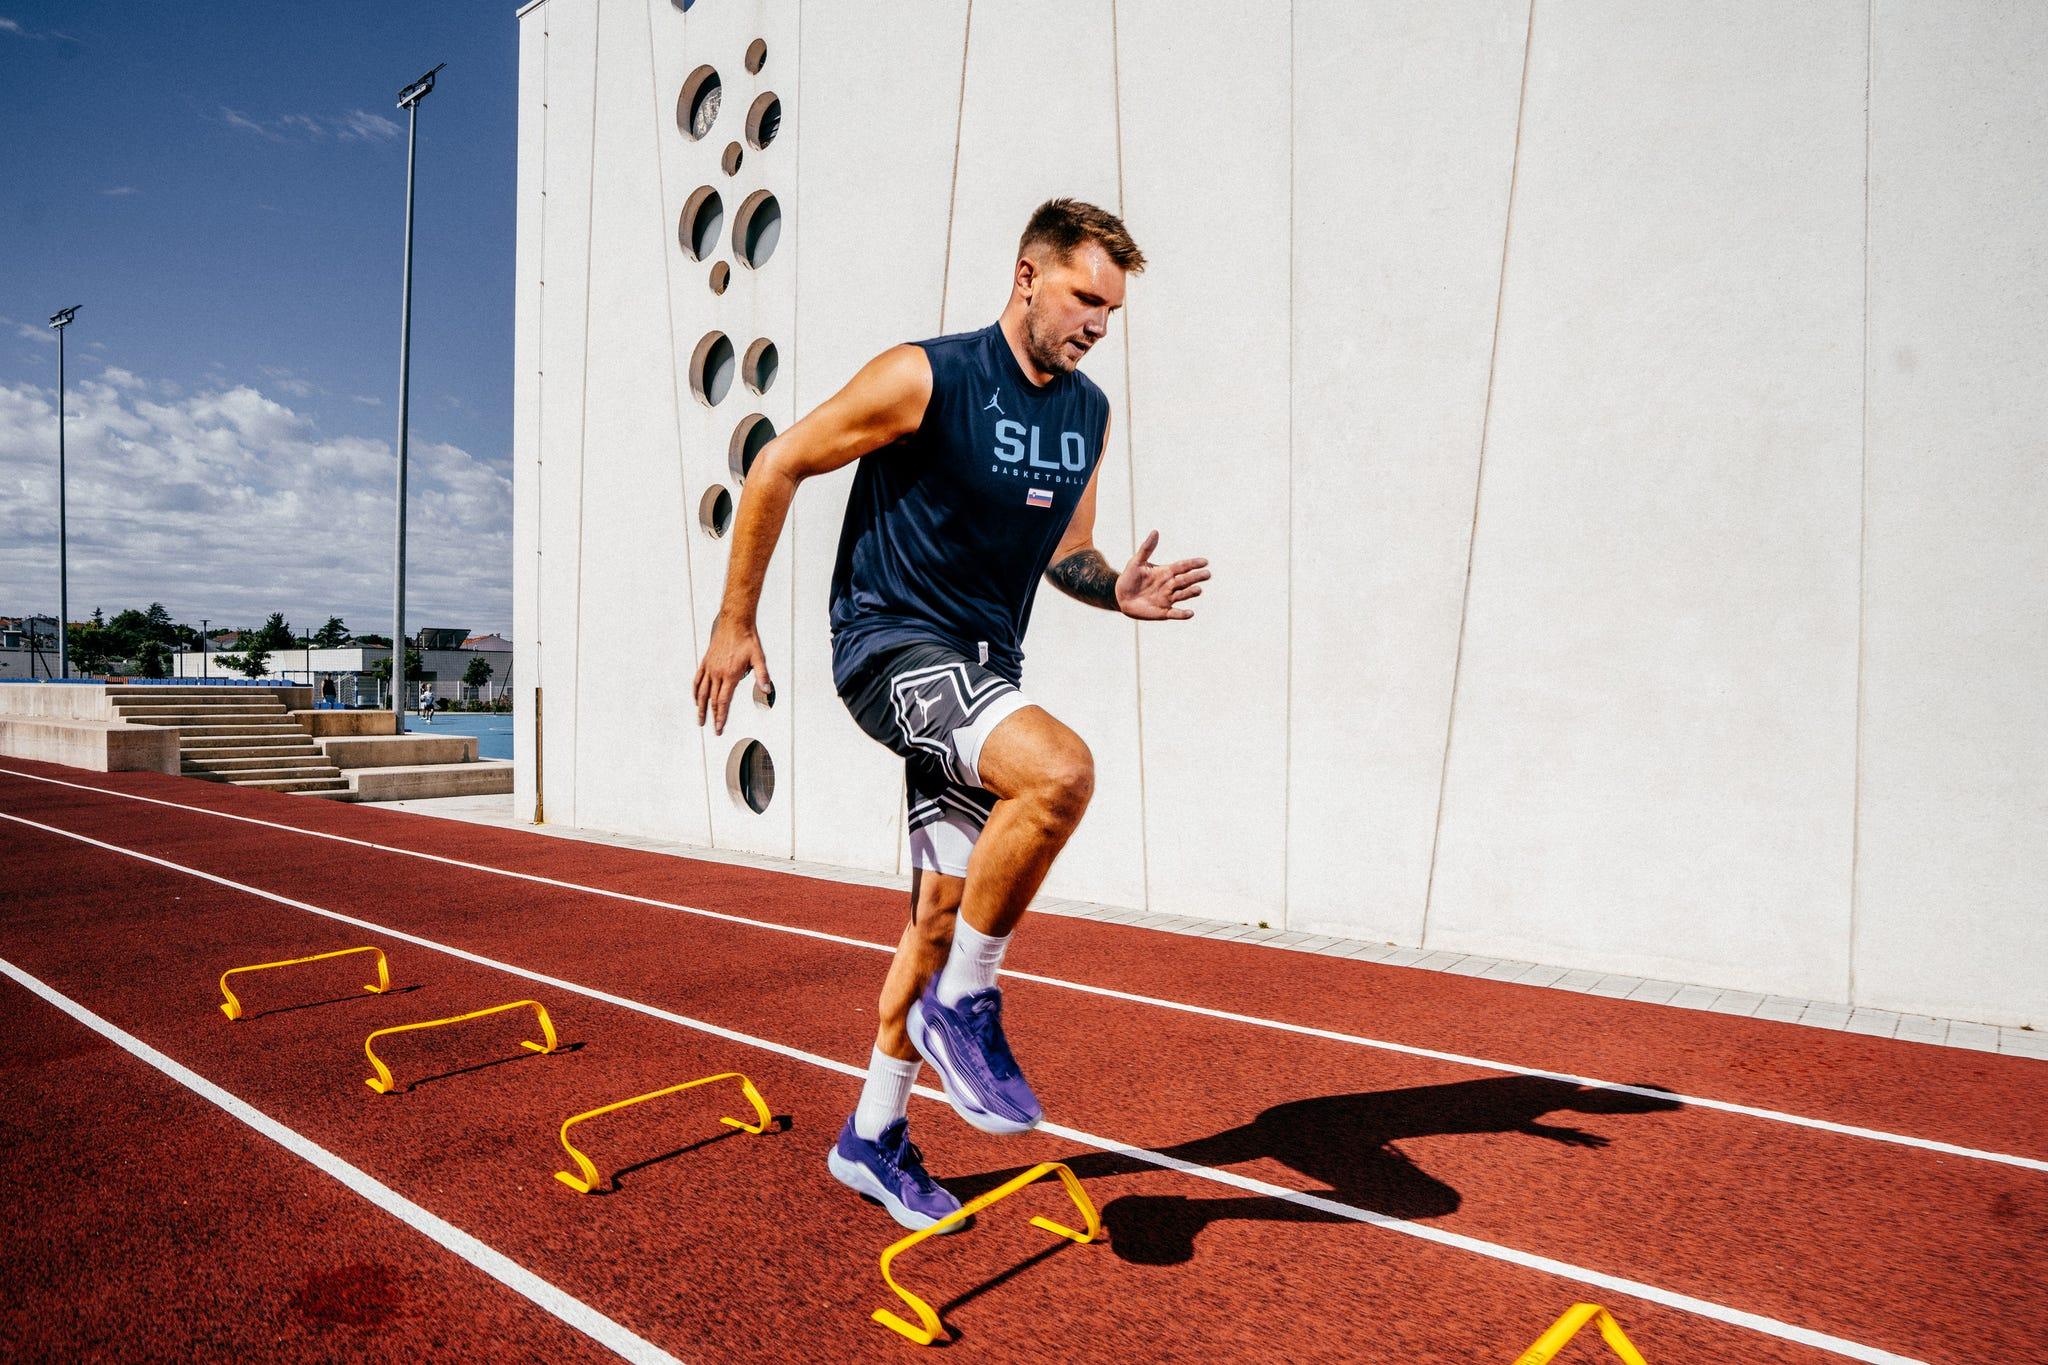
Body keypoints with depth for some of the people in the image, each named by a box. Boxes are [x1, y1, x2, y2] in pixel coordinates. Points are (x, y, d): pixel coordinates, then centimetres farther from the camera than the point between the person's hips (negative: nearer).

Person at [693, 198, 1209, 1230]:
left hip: (984, 668, 7)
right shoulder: (926, 378, -12)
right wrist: (735, 622, -4)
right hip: (892, 644, -7)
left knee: (942, 916, 9)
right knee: (1060, 769, -32)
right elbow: (779, 465, -5)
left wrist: (1119, 591, -4)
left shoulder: (1088, 415, 8)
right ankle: (963, 1008, -10)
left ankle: (873, 1137, 28)